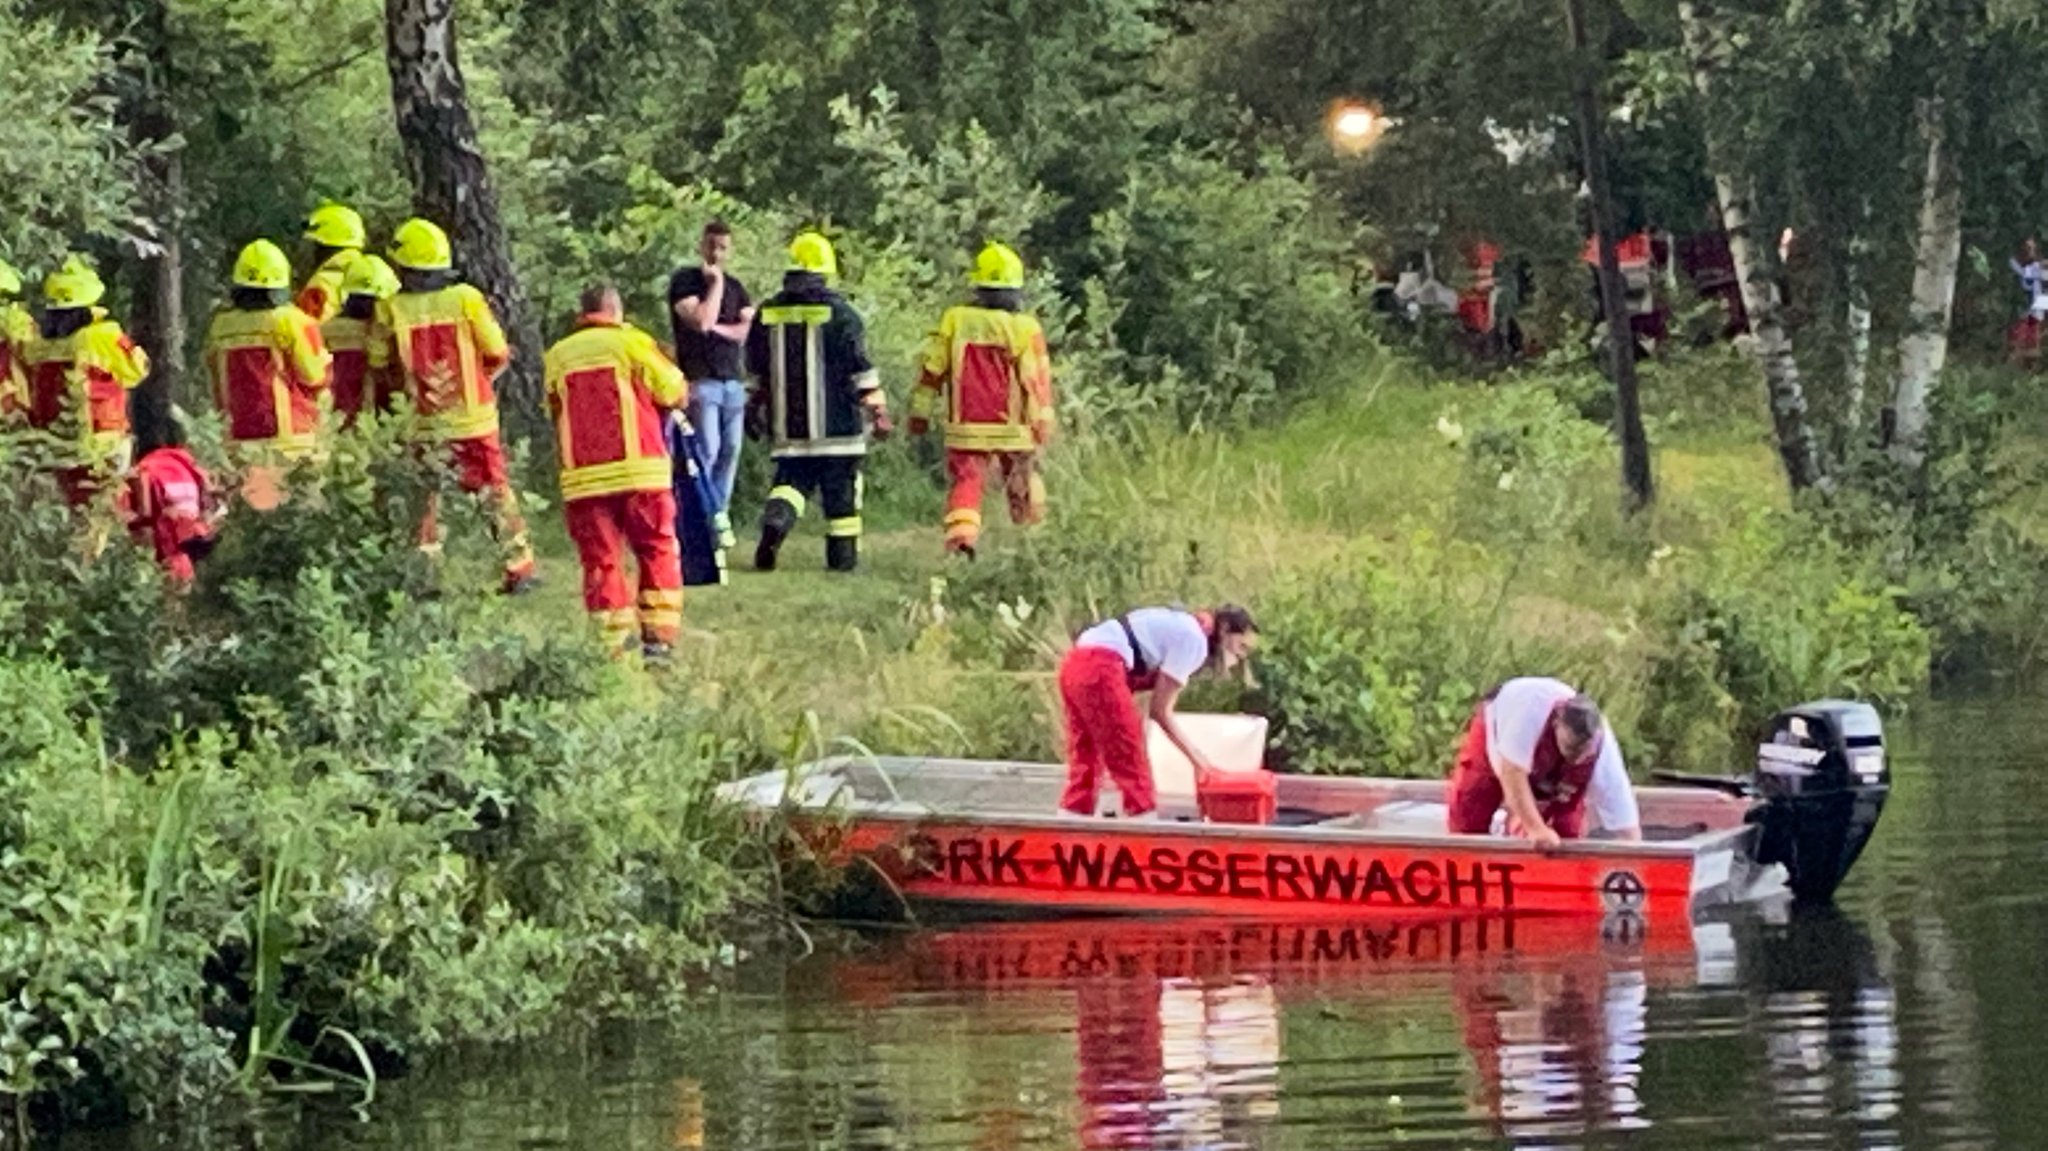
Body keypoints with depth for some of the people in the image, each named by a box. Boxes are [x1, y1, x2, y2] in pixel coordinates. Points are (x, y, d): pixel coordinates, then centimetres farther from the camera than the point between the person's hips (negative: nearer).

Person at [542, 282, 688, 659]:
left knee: (600, 560, 5)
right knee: (657, 550, 9)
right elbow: (674, 391, 5)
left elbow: (554, 412, 14)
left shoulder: (556, 356, 7)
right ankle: (658, 635, 2)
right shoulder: (631, 343, -1)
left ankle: (612, 641, 0)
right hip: (639, 471, -2)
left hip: (582, 477, 2)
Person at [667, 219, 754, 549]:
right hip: (700, 382, -6)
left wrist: (718, 329, -6)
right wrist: (716, 282, -8)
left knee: (730, 451, 2)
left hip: (733, 382, 6)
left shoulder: (735, 287, 18)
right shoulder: (684, 281, 0)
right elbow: (702, 320, -15)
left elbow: (752, 329, 6)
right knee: (707, 450, -13)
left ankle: (720, 515, 7)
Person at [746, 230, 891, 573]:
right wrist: (878, 413, 2)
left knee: (791, 480, 10)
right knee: (840, 491, 8)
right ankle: (843, 554, 11)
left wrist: (758, 404, 32)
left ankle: (775, 519, -19)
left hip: (787, 426, 3)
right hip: (836, 426, -3)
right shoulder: (839, 313, -9)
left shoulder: (767, 314, 4)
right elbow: (861, 370, -7)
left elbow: (757, 368, 16)